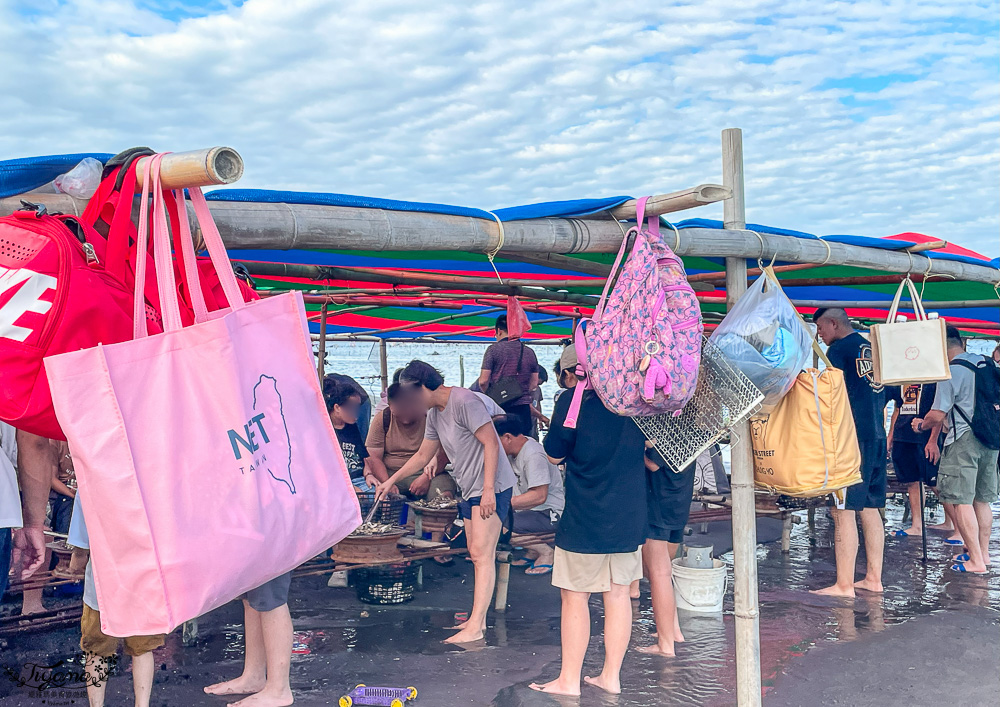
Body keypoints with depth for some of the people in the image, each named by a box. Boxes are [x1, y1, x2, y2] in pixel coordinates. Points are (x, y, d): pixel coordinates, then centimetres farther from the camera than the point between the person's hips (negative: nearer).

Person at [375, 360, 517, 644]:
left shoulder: (464, 402, -17)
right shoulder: (434, 413, 13)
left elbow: (491, 443, -20)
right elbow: (423, 455, 24)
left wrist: (488, 489, -23)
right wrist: (391, 480, 23)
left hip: (491, 488, -9)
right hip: (469, 490, 10)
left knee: (482, 554, -11)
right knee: (476, 554, 11)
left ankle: (474, 628, -10)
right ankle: (478, 619, 17)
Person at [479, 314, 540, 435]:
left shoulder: (494, 349, -4)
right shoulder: (529, 352, 10)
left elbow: (483, 381, -6)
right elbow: (534, 384, 13)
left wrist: (489, 395, 12)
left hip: (499, 407, -4)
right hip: (523, 408, 4)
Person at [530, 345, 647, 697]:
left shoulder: (572, 402, -14)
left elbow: (554, 455, -4)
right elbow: (650, 449, 17)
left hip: (585, 519, -5)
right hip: (630, 515, 6)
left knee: (574, 597, 6)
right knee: (618, 593, 13)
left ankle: (569, 681, 14)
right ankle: (611, 676, 21)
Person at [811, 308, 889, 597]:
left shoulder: (839, 350, -7)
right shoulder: (871, 348, 16)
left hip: (851, 437, -8)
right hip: (877, 436, 9)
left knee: (844, 511, -7)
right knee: (870, 508, 13)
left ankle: (844, 585, -7)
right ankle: (873, 578, 17)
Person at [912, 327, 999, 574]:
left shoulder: (951, 372, -13)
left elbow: (938, 415, -14)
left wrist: (921, 425, 7)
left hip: (963, 439, -8)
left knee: (960, 500, -4)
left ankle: (976, 561, -4)